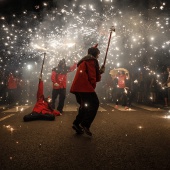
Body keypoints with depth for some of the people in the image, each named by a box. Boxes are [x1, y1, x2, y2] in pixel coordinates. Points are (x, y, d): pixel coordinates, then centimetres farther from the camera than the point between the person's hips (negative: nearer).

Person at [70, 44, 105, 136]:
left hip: (77, 87, 10)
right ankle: (85, 124, -13)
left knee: (85, 105, 18)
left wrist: (100, 71, 17)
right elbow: (92, 76, -9)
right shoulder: (91, 61, -2)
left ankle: (77, 124, 14)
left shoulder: (84, 61, 28)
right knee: (94, 103, -7)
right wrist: (93, 86, 5)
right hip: (84, 87, -10)